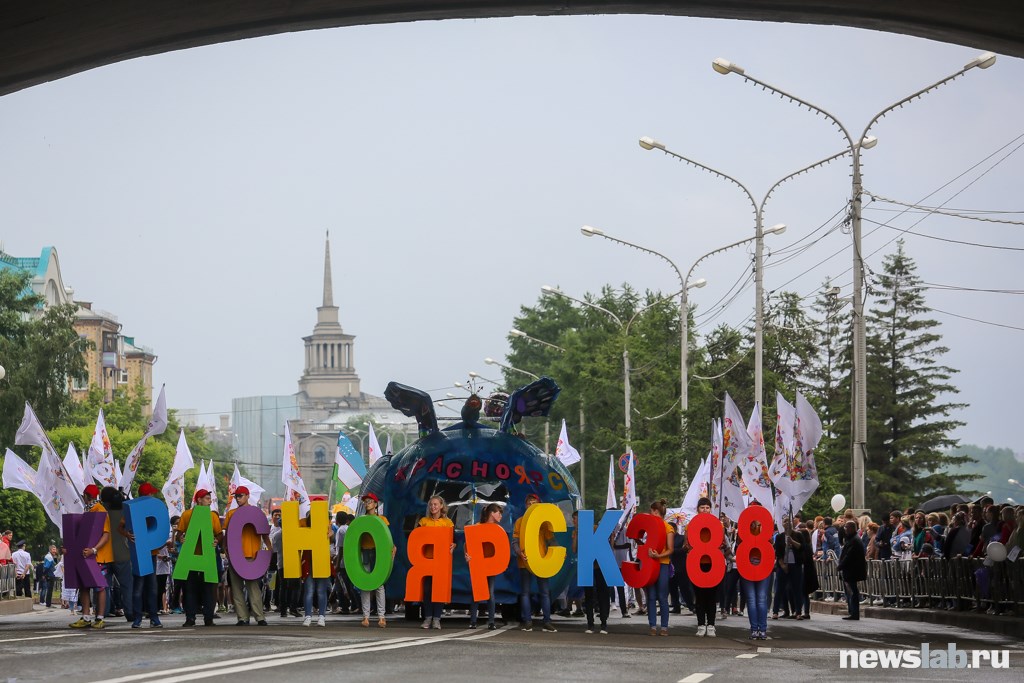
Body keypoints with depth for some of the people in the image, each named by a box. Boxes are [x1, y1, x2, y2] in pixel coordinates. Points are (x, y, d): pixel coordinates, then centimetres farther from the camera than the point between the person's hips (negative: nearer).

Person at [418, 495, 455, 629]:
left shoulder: (447, 522, 6)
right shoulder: (423, 521, 9)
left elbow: (453, 540, 6)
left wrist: (452, 547, -16)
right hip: (427, 558, 1)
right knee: (427, 588, 0)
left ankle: (436, 618, 3)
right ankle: (427, 618, 6)